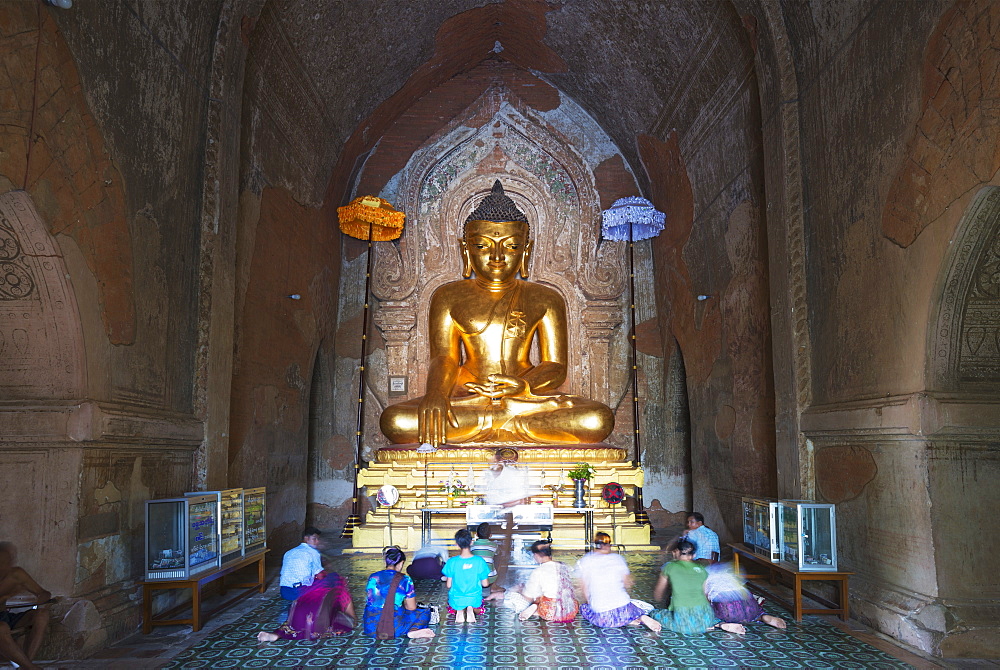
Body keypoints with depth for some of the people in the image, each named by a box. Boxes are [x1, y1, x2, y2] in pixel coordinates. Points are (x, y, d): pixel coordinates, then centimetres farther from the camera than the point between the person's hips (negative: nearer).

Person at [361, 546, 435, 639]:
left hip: (370, 628, 4)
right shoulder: (405, 580, -4)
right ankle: (412, 631, -10)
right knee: (425, 612, 16)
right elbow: (412, 608, 2)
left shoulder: (373, 577, 7)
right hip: (394, 629, -4)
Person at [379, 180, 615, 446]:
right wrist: (435, 394, -28)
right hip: (465, 394, 1)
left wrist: (523, 384, -22)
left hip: (527, 396, 0)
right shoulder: (449, 297, 10)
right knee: (394, 421, -29)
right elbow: (443, 357, -3)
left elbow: (556, 367, 3)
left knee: (598, 419, -28)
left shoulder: (545, 299, 10)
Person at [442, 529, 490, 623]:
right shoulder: (479, 561, -13)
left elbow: (449, 585, -7)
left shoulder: (452, 562, -15)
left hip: (456, 601, 0)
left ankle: (459, 610, 0)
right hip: (474, 600, 0)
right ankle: (471, 609, -1)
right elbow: (485, 584, -5)